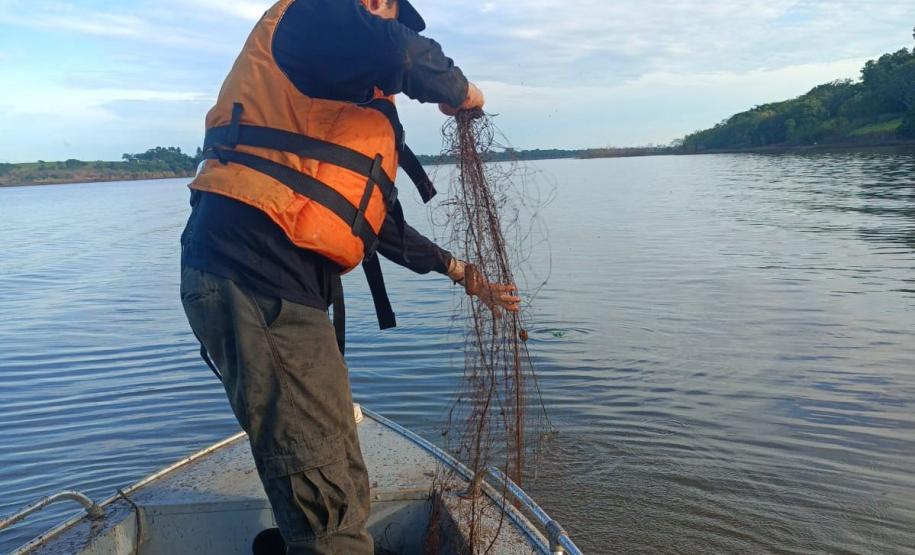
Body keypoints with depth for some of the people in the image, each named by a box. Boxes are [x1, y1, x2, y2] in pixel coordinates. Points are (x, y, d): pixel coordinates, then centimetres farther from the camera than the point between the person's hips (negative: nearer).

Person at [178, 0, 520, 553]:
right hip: (256, 278, -10)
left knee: (334, 486, 17)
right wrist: (460, 90, 0)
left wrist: (464, 274, 32)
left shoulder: (356, 106, 28)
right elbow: (401, 54, -22)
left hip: (270, 281, 10)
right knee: (331, 500, -5)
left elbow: (378, 218, 29)